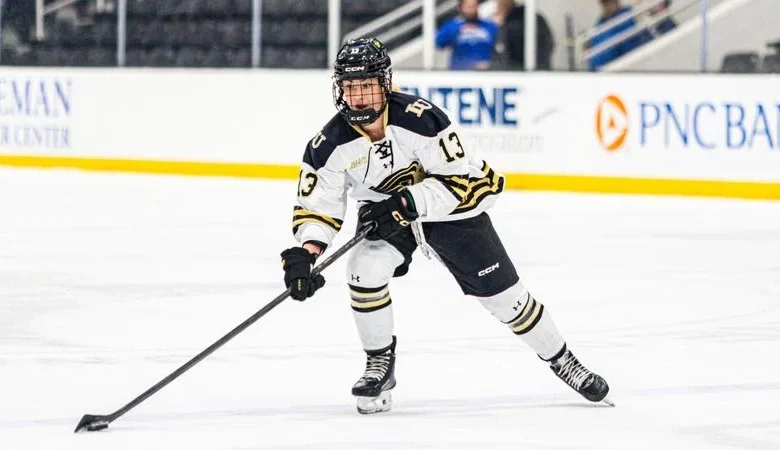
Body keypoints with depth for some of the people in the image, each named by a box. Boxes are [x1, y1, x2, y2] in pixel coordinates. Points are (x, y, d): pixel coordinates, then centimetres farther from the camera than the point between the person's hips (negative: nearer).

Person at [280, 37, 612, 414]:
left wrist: (405, 204, -36)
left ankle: (560, 359, 23)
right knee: (365, 268, -26)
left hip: (449, 207, -2)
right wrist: (302, 255, -30)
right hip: (384, 216, 2)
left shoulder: (420, 118, -30)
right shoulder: (330, 146, -21)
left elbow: (458, 179, -26)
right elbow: (316, 207, -14)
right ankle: (380, 362, -5)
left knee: (501, 292, 2)